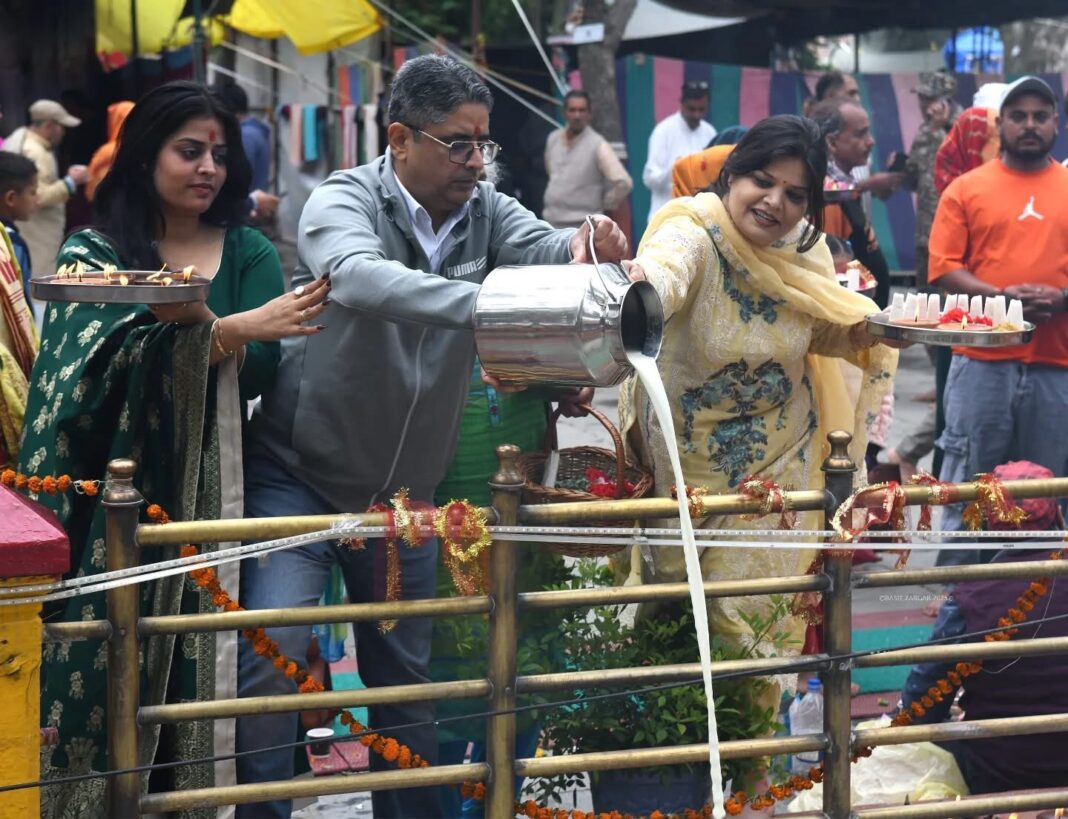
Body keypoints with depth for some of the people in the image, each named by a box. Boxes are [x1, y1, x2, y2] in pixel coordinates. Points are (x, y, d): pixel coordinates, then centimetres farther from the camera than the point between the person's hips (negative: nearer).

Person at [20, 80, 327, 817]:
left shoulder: (249, 255, 10)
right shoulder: (93, 252, 5)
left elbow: (258, 372, -4)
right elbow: (121, 350, -14)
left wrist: (194, 318, -22)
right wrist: (232, 328, -27)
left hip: (210, 492, 1)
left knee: (196, 670, -3)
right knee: (105, 667, -7)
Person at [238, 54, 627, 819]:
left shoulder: (487, 211, -2)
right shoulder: (344, 201, -17)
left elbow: (541, 246, -20)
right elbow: (360, 277, -38)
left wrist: (586, 246, -44)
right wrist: (487, 304, -51)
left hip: (404, 489, 5)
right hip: (300, 474, -5)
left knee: (406, 679, 13)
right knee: (274, 654, -18)